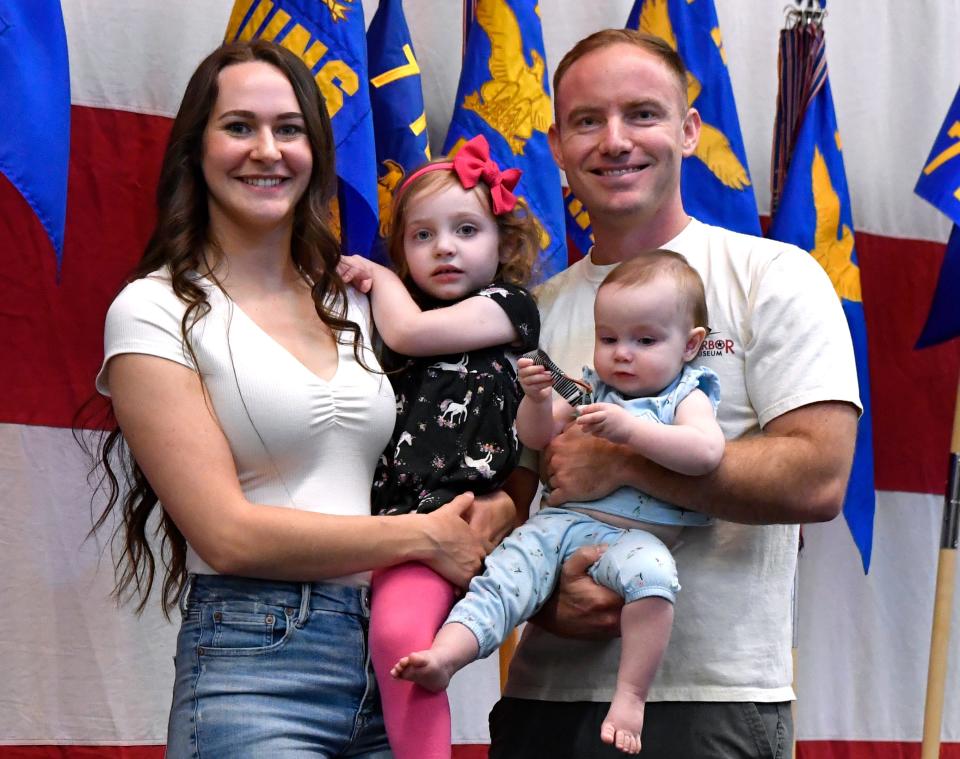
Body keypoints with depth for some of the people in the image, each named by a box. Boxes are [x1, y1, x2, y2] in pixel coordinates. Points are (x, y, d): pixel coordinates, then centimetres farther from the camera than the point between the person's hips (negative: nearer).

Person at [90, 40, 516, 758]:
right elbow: (228, 533, -12)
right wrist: (424, 536, -8)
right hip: (253, 677, -5)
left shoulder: (358, 304, 14)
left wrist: (490, 516, -4)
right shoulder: (156, 311, -4)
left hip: (390, 668, 6)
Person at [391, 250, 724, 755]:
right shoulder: (589, 388, 20)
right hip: (560, 522, 5)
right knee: (503, 575, -20)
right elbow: (536, 438, 18)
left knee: (650, 570, -36)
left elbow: (707, 451, -15)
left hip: (632, 535, -4)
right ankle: (444, 656, -34)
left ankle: (631, 694, -28)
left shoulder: (687, 398, 6)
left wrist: (630, 429, -25)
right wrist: (537, 399, -5)